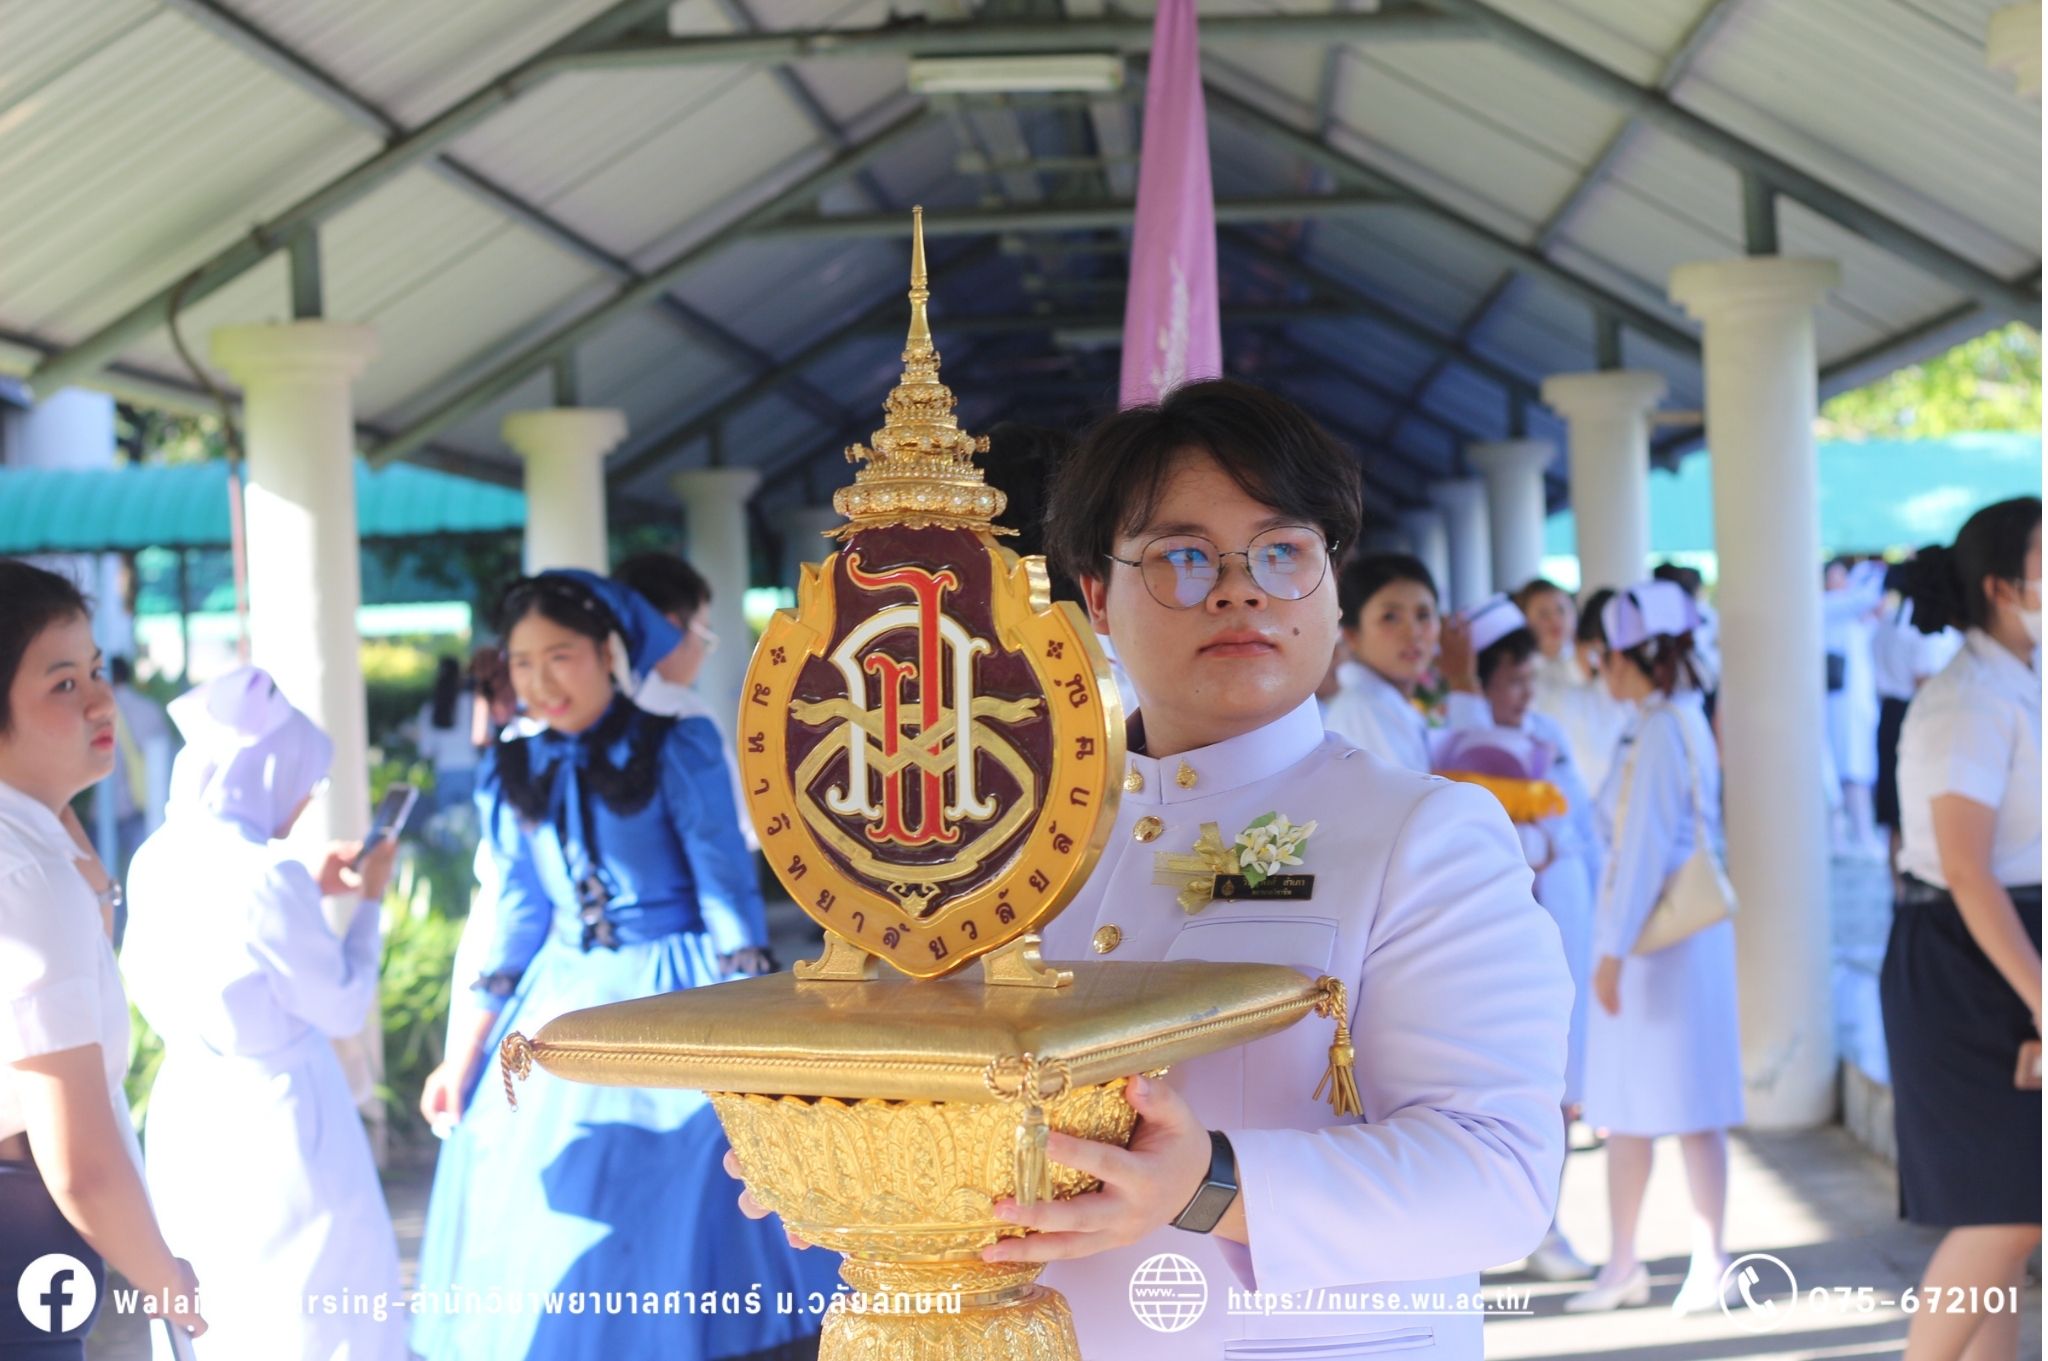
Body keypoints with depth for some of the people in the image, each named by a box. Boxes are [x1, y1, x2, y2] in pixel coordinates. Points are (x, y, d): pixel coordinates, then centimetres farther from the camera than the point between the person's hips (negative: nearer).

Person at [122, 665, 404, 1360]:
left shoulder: (158, 861, -1)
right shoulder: (266, 877, -24)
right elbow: (343, 1009, -13)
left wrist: (310, 891, 14)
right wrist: (369, 902, -1)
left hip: (186, 1120, 8)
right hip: (273, 1120, -8)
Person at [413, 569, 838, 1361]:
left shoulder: (675, 749, -8)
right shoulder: (511, 775, 6)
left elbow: (727, 890, -10)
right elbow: (519, 918, 12)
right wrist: (470, 1048, 10)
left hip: (675, 998, -5)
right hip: (564, 1002, 5)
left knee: (689, 1207, -3)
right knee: (545, 1220, 8)